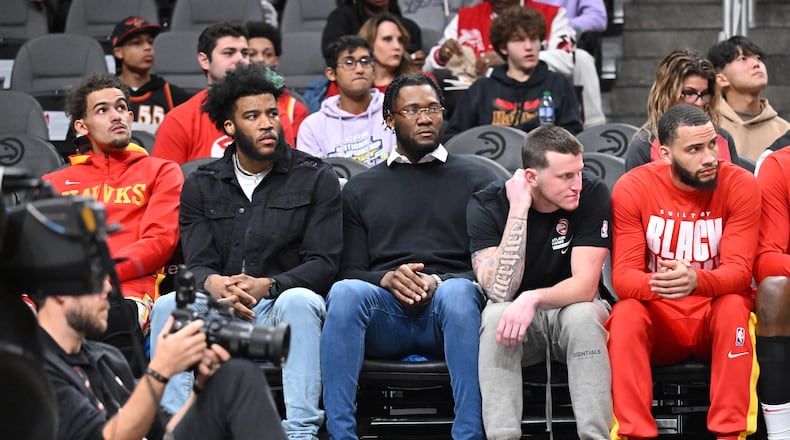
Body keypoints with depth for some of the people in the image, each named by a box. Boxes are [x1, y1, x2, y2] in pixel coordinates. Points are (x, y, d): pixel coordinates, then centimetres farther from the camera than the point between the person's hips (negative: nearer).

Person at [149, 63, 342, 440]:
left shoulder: (316, 178, 5)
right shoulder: (201, 185, 12)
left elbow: (323, 264, -5)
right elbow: (197, 264, 2)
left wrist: (267, 286, -24)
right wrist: (216, 284, -25)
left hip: (283, 311, -2)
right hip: (219, 311, 2)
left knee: (300, 300, -35)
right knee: (168, 306, -26)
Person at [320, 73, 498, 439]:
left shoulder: (477, 181, 17)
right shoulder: (360, 189, 23)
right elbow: (351, 270, 14)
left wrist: (439, 283, -12)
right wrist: (387, 280, -9)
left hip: (446, 312, -1)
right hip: (385, 311, 1)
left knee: (459, 292, -37)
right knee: (346, 291, -33)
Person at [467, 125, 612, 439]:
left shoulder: (592, 194, -17)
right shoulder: (487, 205, -16)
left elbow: (585, 286, -22)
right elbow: (500, 291, -28)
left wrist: (533, 298, -41)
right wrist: (518, 211, -30)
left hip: (573, 311, 0)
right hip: (514, 317, 0)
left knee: (583, 314, -33)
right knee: (496, 313, -32)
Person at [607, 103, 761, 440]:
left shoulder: (740, 185, -12)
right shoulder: (632, 188, -10)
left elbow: (739, 272, -18)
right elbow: (623, 276, -15)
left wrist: (696, 281, -42)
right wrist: (656, 284, -40)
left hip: (717, 315, 0)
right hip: (659, 318, 0)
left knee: (734, 306, -33)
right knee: (626, 314, -30)